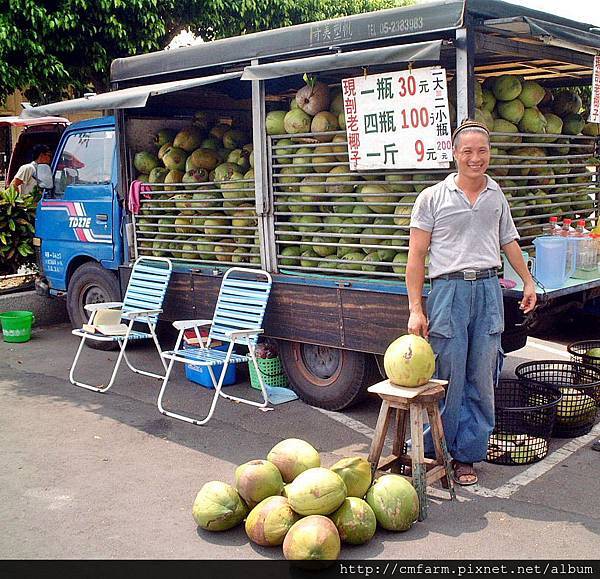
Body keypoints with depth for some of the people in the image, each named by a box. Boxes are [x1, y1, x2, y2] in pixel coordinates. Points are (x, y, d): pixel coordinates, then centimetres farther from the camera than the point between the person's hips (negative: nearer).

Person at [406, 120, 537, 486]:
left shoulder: (497, 196, 13)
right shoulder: (433, 198, 0)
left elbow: (509, 241, 27)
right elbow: (417, 254, -3)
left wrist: (528, 281, 24)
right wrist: (416, 309, -9)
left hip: (488, 290, 4)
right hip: (448, 290, -4)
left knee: (483, 379, 6)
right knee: (449, 377, -2)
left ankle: (466, 454, 18)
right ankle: (432, 451, 15)